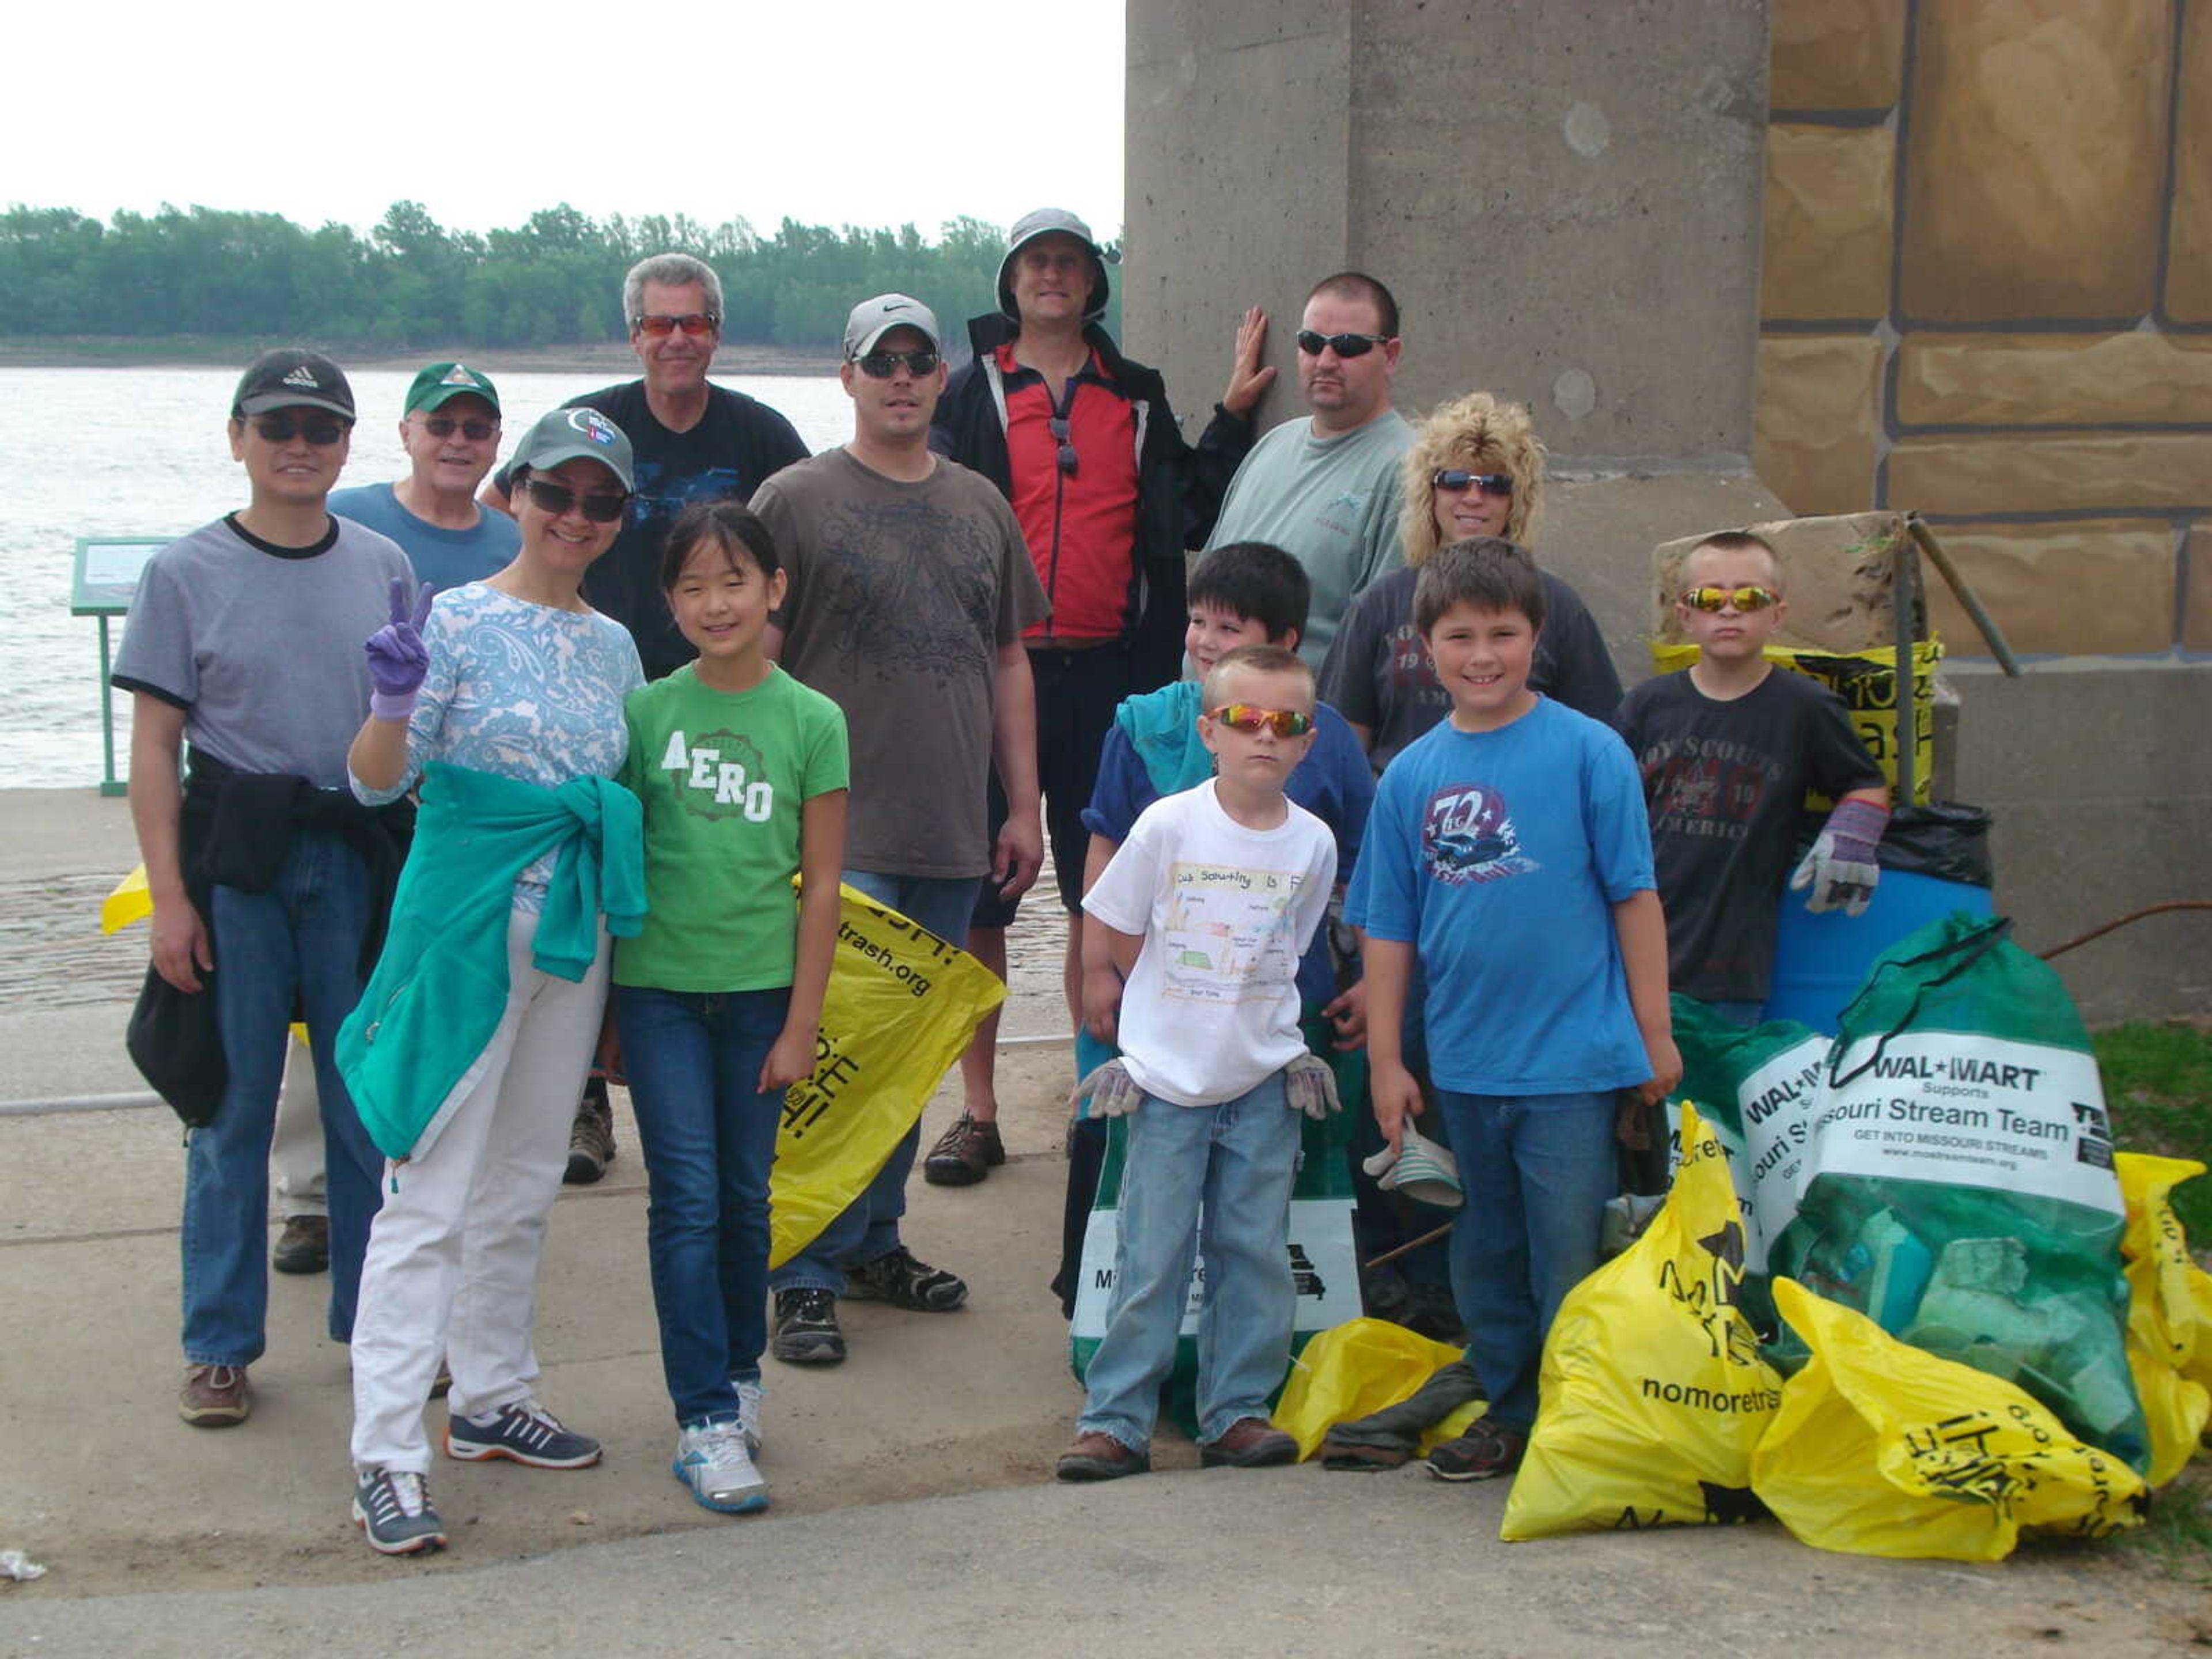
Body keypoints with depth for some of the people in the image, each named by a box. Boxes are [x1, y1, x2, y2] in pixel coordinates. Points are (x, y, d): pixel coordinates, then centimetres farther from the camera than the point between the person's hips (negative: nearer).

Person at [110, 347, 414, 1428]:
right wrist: (169, 895, -8)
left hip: (364, 856, 3)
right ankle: (219, 1342, 12)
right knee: (232, 1104, 2)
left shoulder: (383, 567, 7)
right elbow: (153, 744, -1)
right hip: (236, 859, -2)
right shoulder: (188, 573, -1)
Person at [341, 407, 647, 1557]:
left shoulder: (613, 644, 12)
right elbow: (377, 781, -10)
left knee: (523, 1189, 16)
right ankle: (387, 1454, -5)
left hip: (576, 933, 7)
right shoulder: (456, 621, -7)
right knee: (429, 1192, -7)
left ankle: (491, 1399, 30)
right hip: (467, 926, -6)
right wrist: (392, 703, -29)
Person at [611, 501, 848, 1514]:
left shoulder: (811, 722, -1)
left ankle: (738, 1372, 30)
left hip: (759, 988, 1)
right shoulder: (644, 711, -1)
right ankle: (706, 1420, 0)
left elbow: (821, 886, 1)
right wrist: (599, 1009, 4)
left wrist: (801, 1024, -2)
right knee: (687, 1200, -4)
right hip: (657, 984, -1)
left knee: (745, 1198, 11)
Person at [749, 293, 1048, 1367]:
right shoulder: (796, 499, -1)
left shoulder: (981, 506, 14)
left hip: (953, 835, 5)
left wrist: (1024, 805, 14)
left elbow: (1008, 661, 18)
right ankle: (809, 1279, -1)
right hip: (838, 830, -5)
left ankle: (876, 1242, 26)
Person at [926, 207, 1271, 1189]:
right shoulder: (970, 392, 4)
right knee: (979, 902, 3)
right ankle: (978, 1114, 13)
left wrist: (1235, 415, 10)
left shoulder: (1138, 398, 13)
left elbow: (1190, 516, 15)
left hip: (1109, 676, 2)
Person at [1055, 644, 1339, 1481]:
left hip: (1265, 1081, 3)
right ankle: (1115, 1419, 5)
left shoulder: (1312, 842, -1)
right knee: (1151, 1256, -1)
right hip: (1168, 1075, -2)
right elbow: (1116, 928, 2)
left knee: (1254, 1252, 6)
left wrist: (1257, 1018, 9)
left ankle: (1237, 1411, 16)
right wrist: (1175, 1005, 8)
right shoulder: (1168, 825, -9)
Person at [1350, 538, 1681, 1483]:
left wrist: (1654, 1033, -2)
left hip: (1572, 1058, -4)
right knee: (1486, 1254, 16)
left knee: (1567, 1260, -1)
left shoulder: (1588, 752, -5)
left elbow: (1634, 896, -3)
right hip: (1463, 1065, 4)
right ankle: (1508, 1412, 29)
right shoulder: (1411, 776, 4)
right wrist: (1384, 1060, 7)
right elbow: (1388, 927, 8)